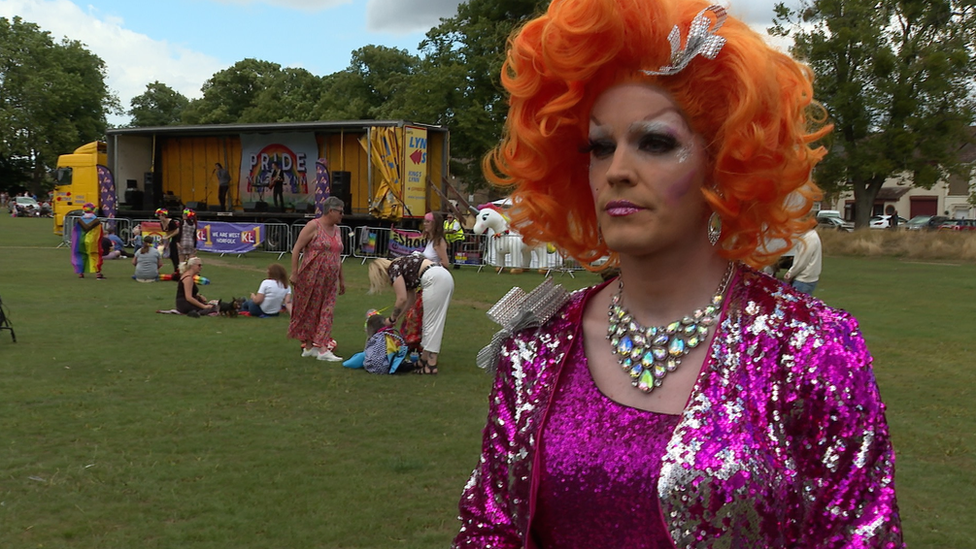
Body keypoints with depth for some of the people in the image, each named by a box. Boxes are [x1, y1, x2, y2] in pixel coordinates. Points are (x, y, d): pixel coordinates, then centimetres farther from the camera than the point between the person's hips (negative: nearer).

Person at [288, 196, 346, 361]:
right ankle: (308, 346, 14)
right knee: (309, 311, 4)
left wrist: (341, 279, 19)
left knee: (326, 312, 0)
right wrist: (294, 273, -16)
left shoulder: (337, 229, 13)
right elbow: (296, 249, -11)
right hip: (311, 278, -6)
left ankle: (322, 348, 1)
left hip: (329, 281, 6)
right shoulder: (313, 226, -9)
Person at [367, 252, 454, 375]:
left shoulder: (393, 269, 0)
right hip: (446, 277, 9)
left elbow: (402, 299, -5)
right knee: (430, 322, 14)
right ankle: (425, 359, 18)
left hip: (435, 279, -9)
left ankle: (431, 366, -6)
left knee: (431, 323, -6)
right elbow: (411, 298, 26)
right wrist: (397, 317, 27)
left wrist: (392, 319, 8)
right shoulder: (401, 265, 26)